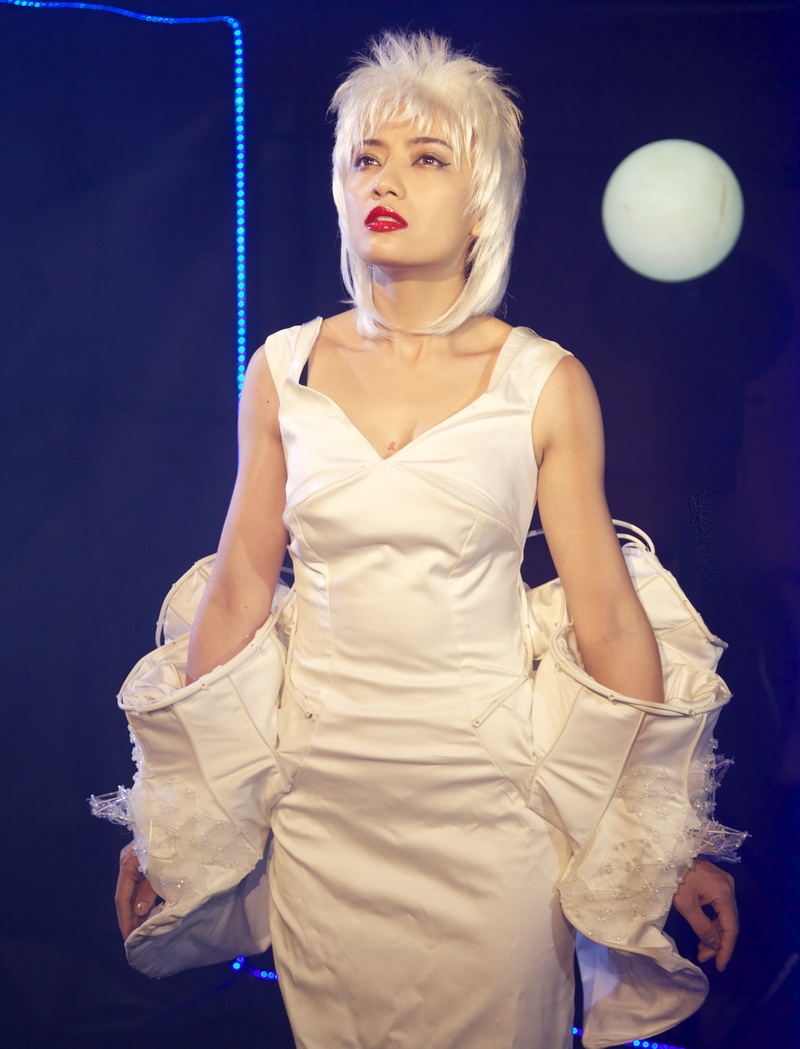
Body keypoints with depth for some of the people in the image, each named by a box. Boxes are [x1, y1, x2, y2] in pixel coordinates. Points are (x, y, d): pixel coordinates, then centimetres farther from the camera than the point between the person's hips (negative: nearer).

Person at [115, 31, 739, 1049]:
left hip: (491, 801, -2)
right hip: (322, 800, 2)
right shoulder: (283, 370, 0)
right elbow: (237, 592, 5)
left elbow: (609, 623, -3)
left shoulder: (544, 383, -6)